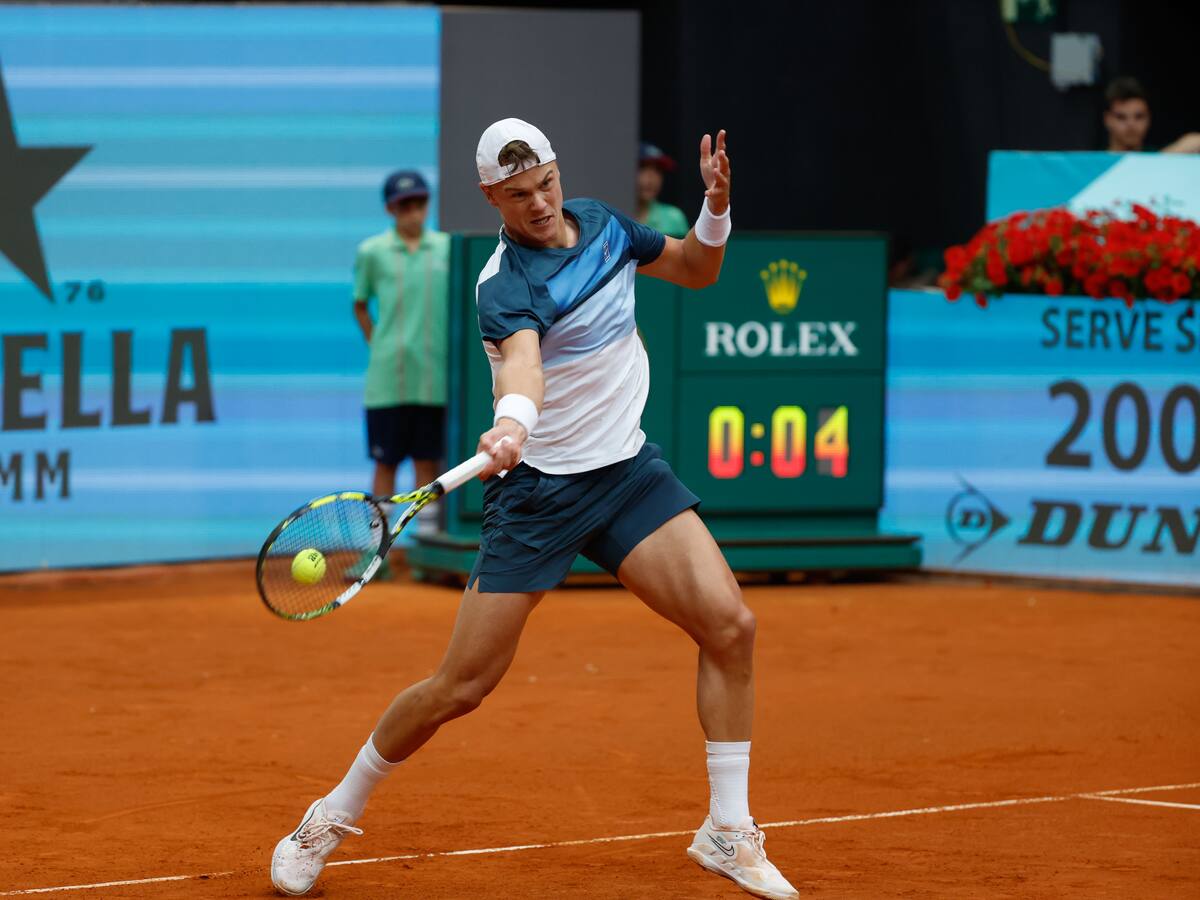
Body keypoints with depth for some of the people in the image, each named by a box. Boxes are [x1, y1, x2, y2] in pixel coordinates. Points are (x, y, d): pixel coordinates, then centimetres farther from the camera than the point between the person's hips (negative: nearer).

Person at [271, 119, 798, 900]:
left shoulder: (601, 224, 2)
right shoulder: (506, 284, -21)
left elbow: (695, 270, 17)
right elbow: (522, 357, -42)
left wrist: (716, 210, -4)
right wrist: (513, 421, -64)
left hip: (628, 470, 5)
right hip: (536, 487, -5)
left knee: (730, 625, -13)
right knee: (460, 688, -4)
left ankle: (729, 833, -1)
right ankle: (334, 816, 18)